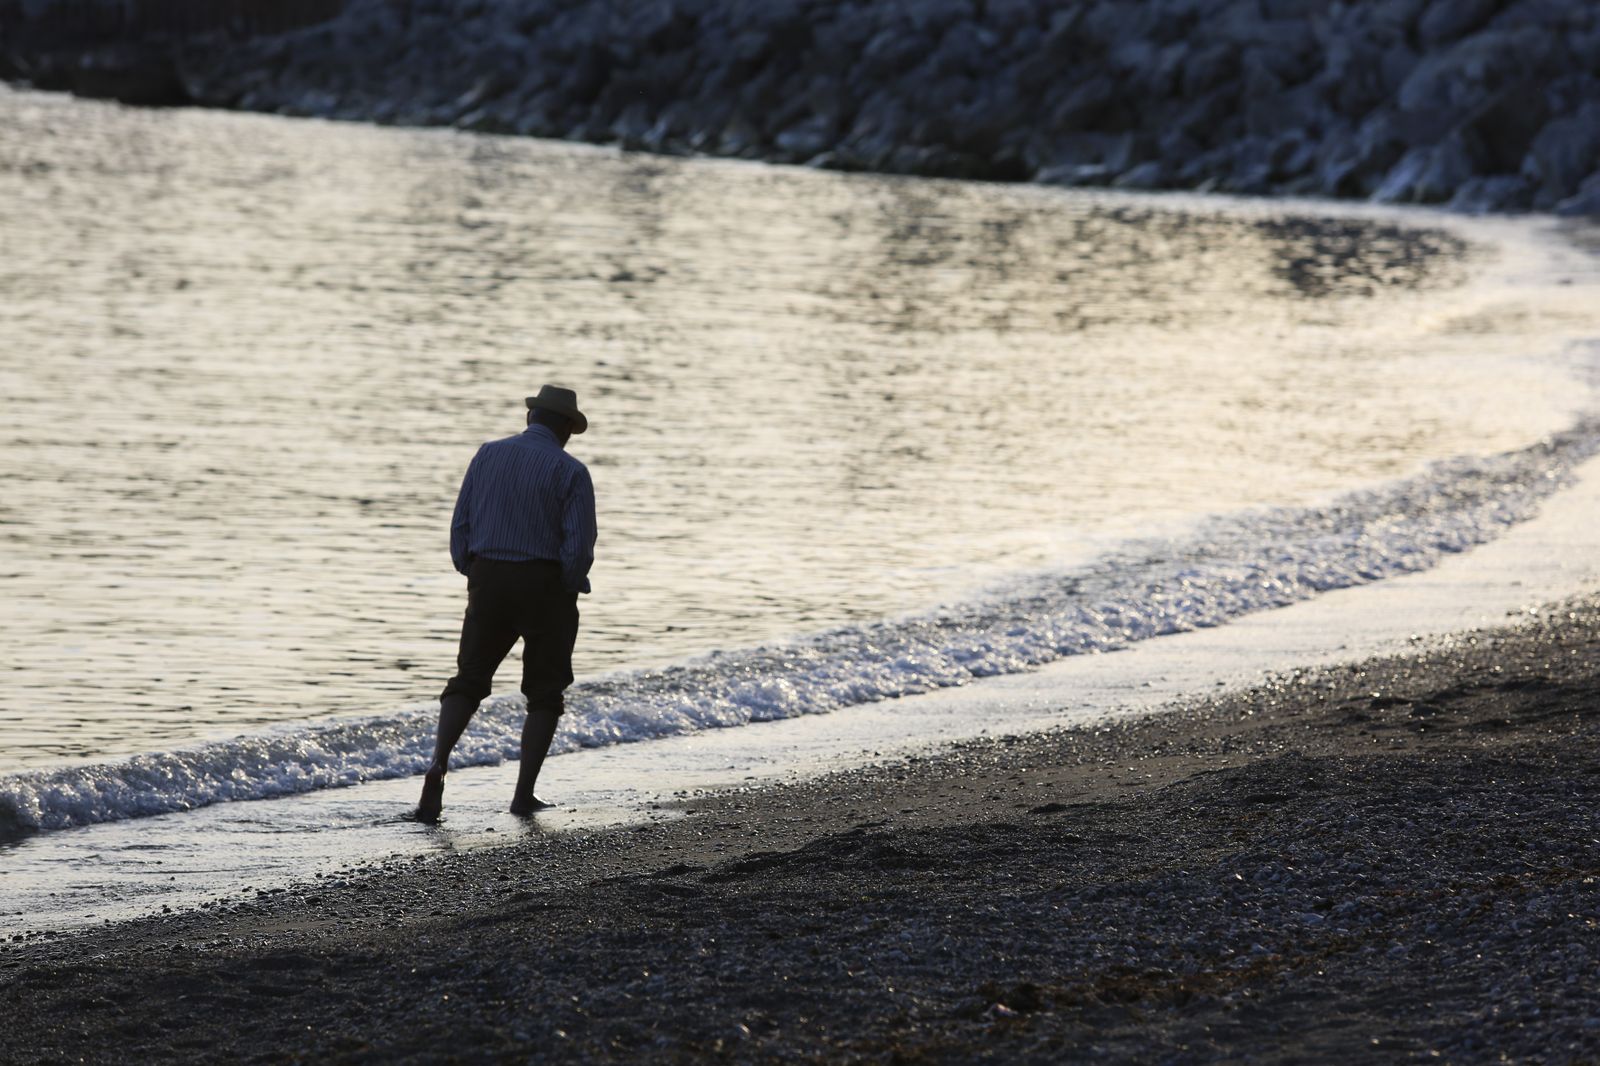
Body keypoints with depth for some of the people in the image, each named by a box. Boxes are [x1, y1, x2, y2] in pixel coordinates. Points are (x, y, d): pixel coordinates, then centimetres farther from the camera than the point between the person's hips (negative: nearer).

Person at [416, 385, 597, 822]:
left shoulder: (488, 455, 5)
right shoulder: (571, 472, -7)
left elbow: (460, 526, 4)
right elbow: (579, 547, -13)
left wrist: (472, 576, 14)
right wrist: (566, 596, 2)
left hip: (488, 582, 3)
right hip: (545, 585, -3)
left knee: (468, 682, 10)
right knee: (544, 694, 11)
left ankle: (439, 764, -14)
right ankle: (524, 793, 4)